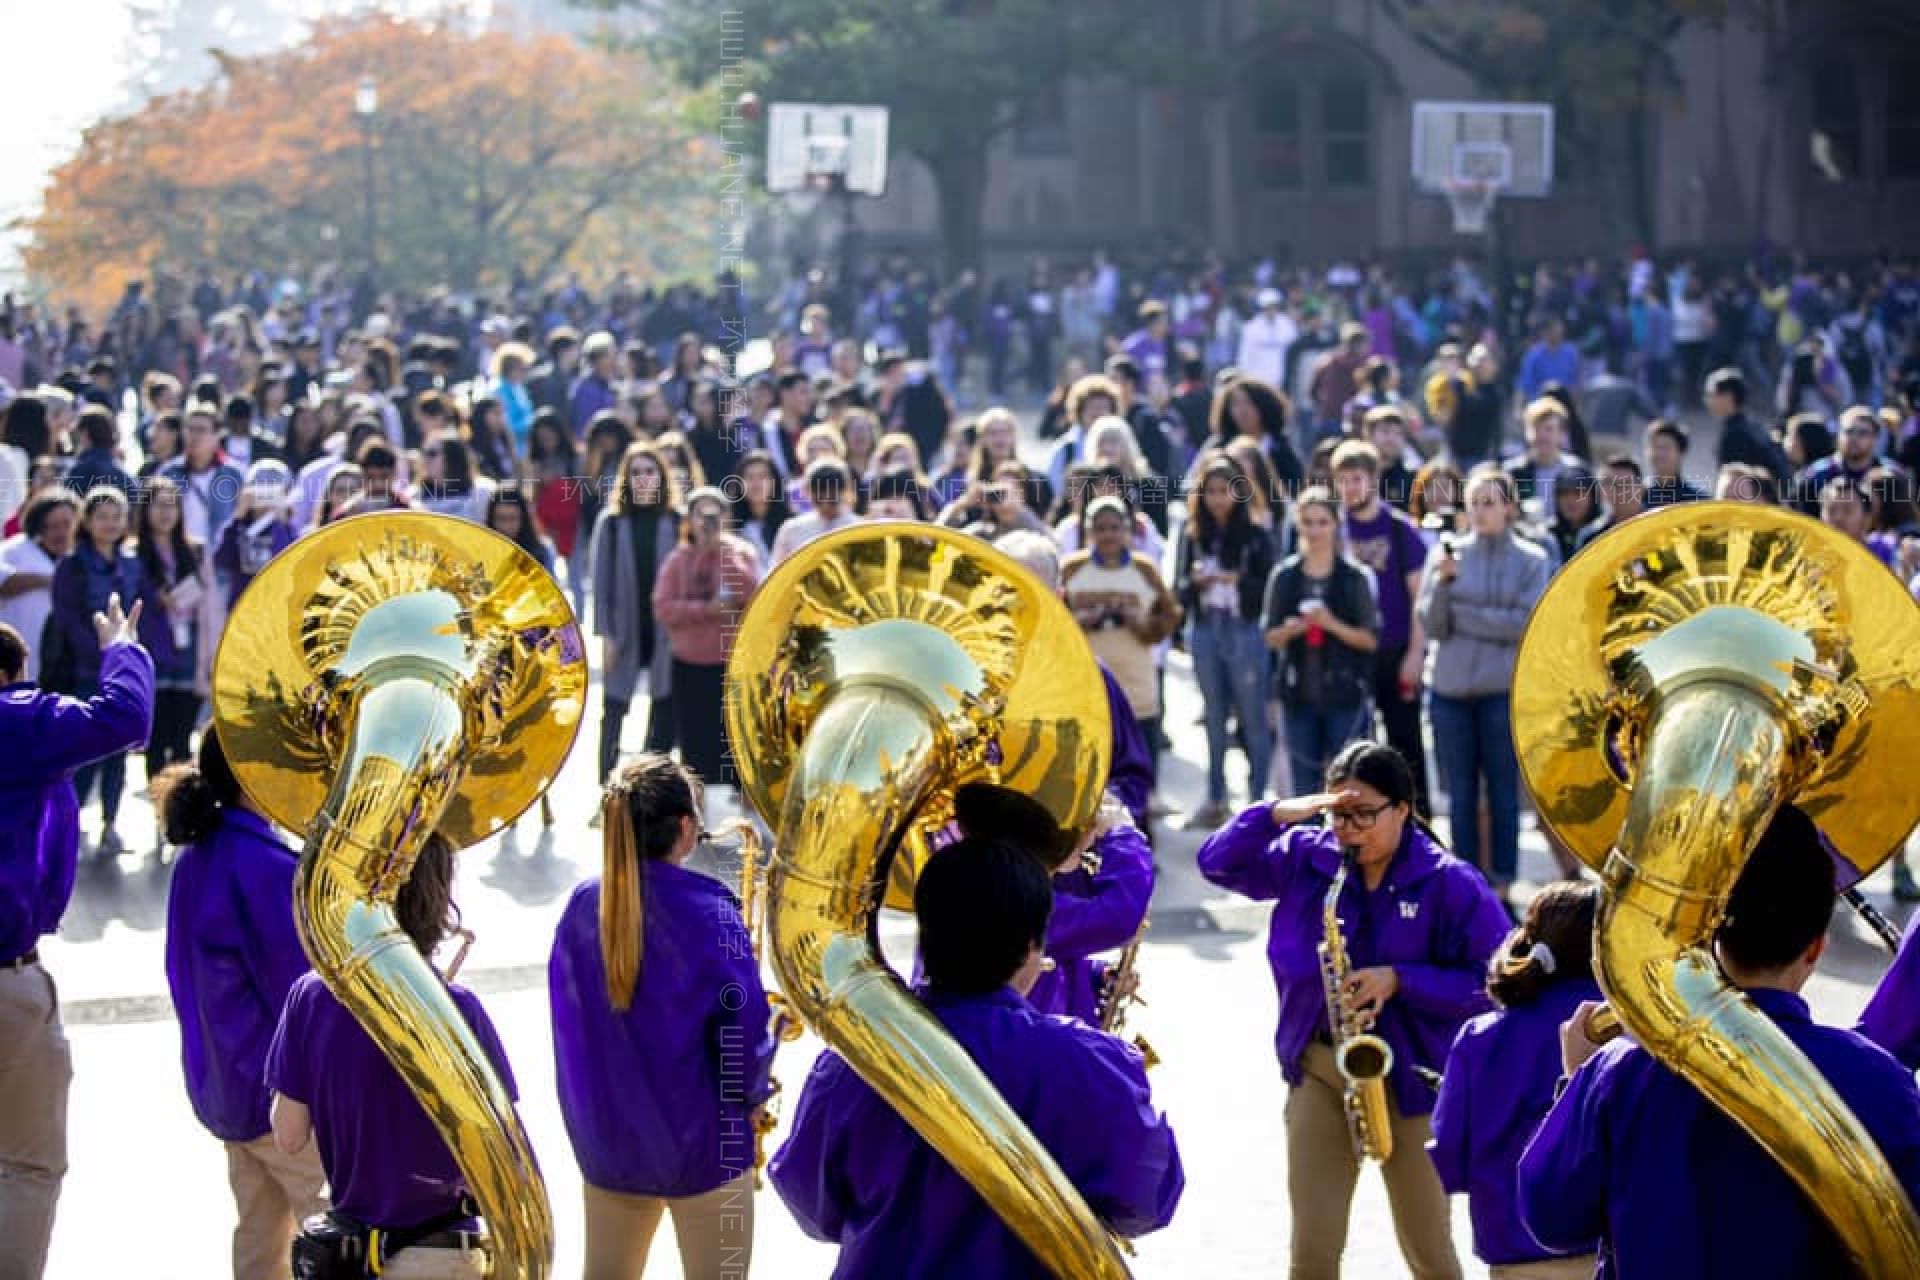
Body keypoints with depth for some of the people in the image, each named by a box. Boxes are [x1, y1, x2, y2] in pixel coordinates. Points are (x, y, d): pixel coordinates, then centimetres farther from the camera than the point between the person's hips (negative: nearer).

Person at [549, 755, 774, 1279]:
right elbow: (746, 1029, -17)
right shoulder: (708, 911, -19)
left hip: (605, 1138, 5)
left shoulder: (583, 907, -5)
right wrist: (754, 1092, 3)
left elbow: (568, 1018, 6)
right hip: (698, 1140, -5)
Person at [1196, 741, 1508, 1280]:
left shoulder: (1450, 883, -9)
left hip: (1410, 1078, -3)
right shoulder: (1305, 857, 1)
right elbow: (1217, 863, 2)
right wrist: (1278, 814, -14)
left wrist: (1399, 980, -20)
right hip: (1318, 1071, 3)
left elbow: (1493, 980, -10)